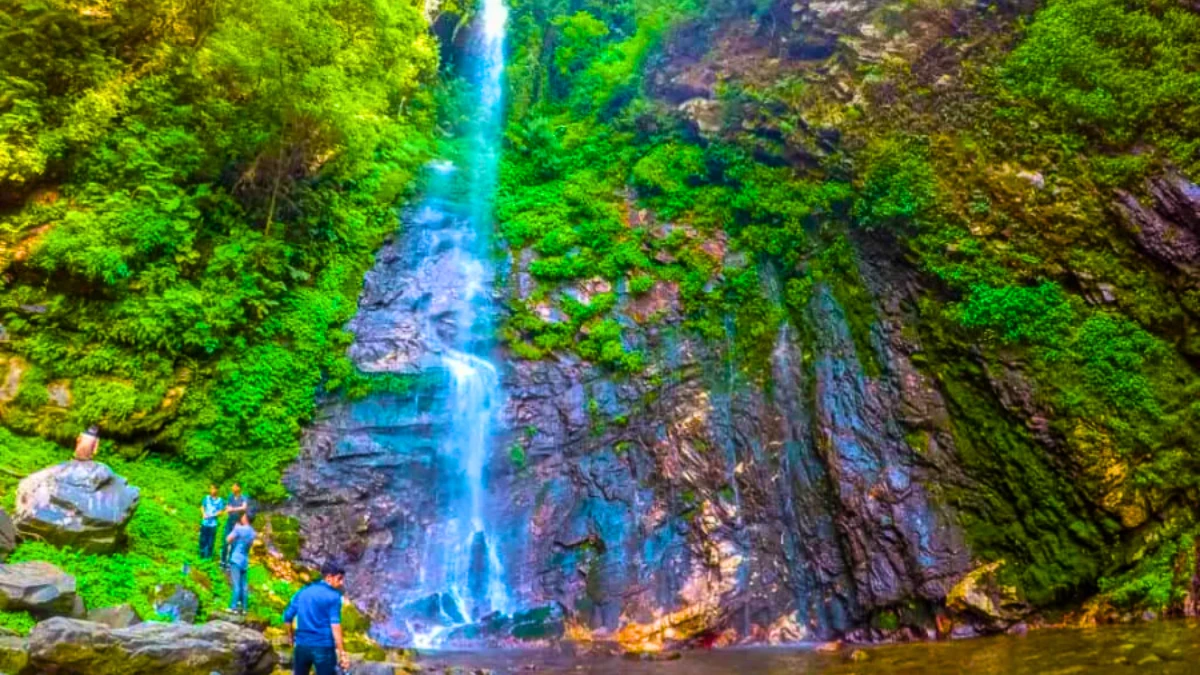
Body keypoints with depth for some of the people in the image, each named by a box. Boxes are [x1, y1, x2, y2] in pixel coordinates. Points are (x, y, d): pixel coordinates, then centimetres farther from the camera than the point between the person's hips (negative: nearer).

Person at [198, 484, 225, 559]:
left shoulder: (220, 500, -6)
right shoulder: (207, 498, 4)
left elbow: (221, 511, -5)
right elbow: (202, 507, 10)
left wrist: (212, 515, -15)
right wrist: (203, 514, -7)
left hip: (213, 524, -3)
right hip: (204, 523, 3)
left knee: (210, 541, 2)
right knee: (203, 540, 10)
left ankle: (208, 556, 13)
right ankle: (202, 555, 24)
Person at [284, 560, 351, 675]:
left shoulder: (303, 592, 10)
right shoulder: (333, 596, -9)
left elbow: (288, 616, 13)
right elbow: (335, 625, -18)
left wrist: (290, 635, 31)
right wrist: (342, 653, -18)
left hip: (302, 644, 6)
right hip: (323, 646, -6)